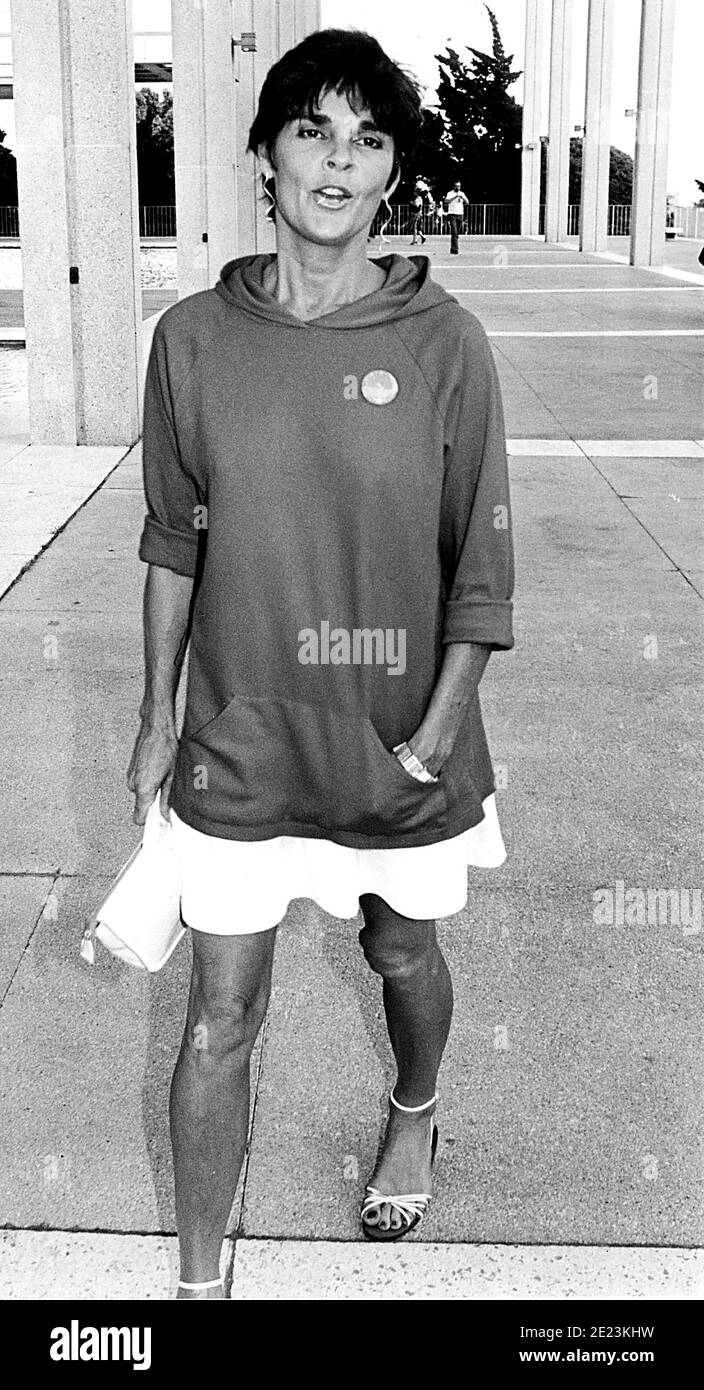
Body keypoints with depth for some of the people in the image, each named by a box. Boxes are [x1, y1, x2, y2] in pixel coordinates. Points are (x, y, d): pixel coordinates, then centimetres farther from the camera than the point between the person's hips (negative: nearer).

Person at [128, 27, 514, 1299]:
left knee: (403, 955, 22)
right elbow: (173, 541, 4)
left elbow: (481, 561, -5)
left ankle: (414, 1121, 55)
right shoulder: (193, 338, -5)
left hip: (401, 741, 0)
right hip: (239, 742, 1)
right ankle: (198, 1280, 24)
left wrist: (440, 728, -10)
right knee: (218, 1017, 5)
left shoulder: (443, 343, -9)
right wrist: (156, 715, 6)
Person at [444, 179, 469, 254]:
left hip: (460, 215, 5)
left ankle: (453, 250, 15)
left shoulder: (462, 194, 12)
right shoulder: (450, 193, -1)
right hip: (452, 214, -5)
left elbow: (467, 203, 1)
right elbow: (446, 201, -18)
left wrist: (462, 197, -17)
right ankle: (455, 250, -20)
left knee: (457, 233, 7)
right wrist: (455, 197, -28)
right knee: (454, 232, -15)